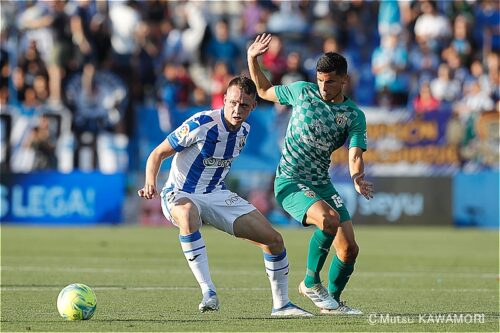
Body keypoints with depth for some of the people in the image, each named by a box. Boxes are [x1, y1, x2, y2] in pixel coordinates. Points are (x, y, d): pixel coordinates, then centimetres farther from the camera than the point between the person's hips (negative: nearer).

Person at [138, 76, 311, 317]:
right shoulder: (201, 124, -20)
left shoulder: (244, 131, 1)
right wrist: (150, 183, -29)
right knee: (188, 213, -44)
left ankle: (281, 304, 16)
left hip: (217, 195, 6)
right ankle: (208, 292, -43)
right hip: (181, 195, -6)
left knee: (273, 240, -3)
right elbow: (158, 154, -14)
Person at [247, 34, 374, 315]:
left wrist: (357, 177, -32)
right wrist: (252, 60, 1)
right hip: (290, 182, -4)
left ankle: (333, 300, 26)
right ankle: (311, 281, -13)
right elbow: (264, 91, 15)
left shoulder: (354, 116, 1)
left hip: (323, 184, 4)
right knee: (329, 219, -31)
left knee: (349, 248, 0)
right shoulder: (302, 91, -1)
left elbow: (355, 155, -11)